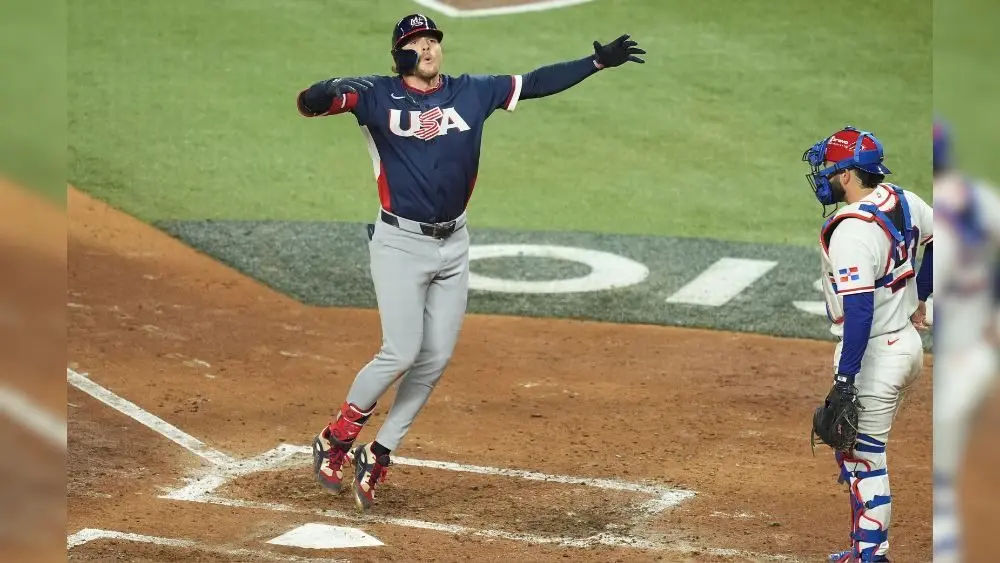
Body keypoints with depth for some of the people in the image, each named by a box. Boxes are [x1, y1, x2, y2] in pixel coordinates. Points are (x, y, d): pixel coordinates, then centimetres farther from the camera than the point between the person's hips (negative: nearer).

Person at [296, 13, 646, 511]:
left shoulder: (472, 93, 5)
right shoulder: (378, 95, -6)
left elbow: (535, 83, 7)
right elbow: (310, 102, -18)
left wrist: (598, 61, 2)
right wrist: (333, 93, -40)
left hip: (453, 245, 5)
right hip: (400, 242, -5)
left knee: (435, 360, 3)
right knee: (401, 354, -12)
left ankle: (377, 456, 14)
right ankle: (334, 440, 7)